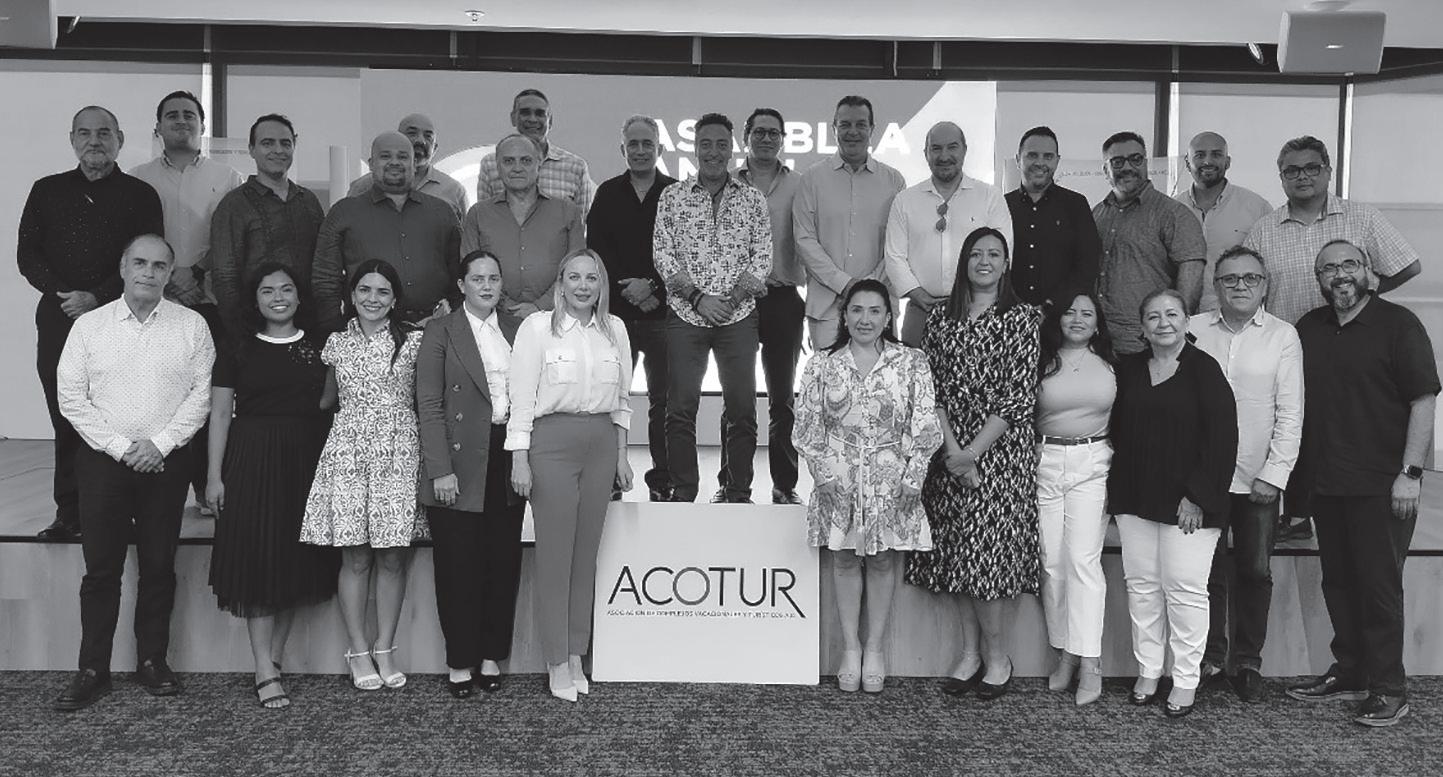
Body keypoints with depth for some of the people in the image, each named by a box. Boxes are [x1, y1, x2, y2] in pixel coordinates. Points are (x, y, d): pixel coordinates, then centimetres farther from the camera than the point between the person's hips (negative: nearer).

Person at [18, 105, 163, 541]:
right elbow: (27, 253, 11)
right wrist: (62, 293, -6)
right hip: (58, 320, 3)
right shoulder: (47, 191, 16)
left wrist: (96, 298, -11)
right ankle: (69, 513, 10)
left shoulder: (140, 195, 6)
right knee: (66, 419, 4)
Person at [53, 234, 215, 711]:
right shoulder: (89, 326, 3)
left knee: (159, 567, 6)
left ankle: (152, 661, 18)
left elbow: (202, 392, -2)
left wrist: (159, 443, -11)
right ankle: (92, 670, 13)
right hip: (103, 460, 0)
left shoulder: (191, 326, 2)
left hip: (167, 462, 0)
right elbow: (72, 397, -1)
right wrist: (119, 446, -10)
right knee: (101, 569, 4)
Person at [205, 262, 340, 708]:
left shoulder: (320, 349, 8)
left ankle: (274, 658, 16)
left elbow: (329, 402, 11)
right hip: (253, 459, -2)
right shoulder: (237, 352, 4)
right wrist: (215, 475, -2)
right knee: (258, 561, -5)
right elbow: (220, 414, 2)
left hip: (306, 462, 2)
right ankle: (265, 673, -2)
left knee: (298, 559, 4)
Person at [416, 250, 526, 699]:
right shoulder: (441, 332, 0)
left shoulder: (517, 330, 12)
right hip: (461, 463, -4)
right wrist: (441, 470, -12)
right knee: (459, 566, 2)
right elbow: (429, 405, -5)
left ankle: (491, 657, 20)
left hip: (507, 457, 4)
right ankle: (460, 662, 14)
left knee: (503, 561, 8)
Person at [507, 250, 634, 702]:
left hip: (601, 442, 4)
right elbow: (522, 398, -4)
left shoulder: (614, 329, 11)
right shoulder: (538, 327, -1)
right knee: (555, 554, -1)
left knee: (587, 552, 7)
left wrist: (621, 456, 12)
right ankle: (557, 662, 8)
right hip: (552, 440, -4)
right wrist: (520, 459, -10)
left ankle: (576, 655, 17)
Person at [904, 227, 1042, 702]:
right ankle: (970, 654, 17)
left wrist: (974, 452, -13)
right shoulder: (941, 317, 8)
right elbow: (933, 388, 3)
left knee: (994, 549, -3)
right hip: (951, 451, 4)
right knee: (959, 551, 6)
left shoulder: (1022, 319, -2)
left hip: (1002, 449, -3)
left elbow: (1020, 396, -8)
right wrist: (952, 449, -10)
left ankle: (997, 657, 10)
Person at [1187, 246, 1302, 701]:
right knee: (1208, 571, 6)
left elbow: (1290, 412, -1)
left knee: (1256, 572, 7)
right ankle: (1210, 657, 19)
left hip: (1259, 479, 0)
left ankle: (1249, 661, 20)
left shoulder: (1283, 336, 1)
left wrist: (1275, 474, -7)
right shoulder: (1193, 331, 3)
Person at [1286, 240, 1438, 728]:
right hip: (1326, 481, 6)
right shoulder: (1309, 329, 10)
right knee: (1338, 581, 13)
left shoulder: (1397, 325, -6)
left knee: (1379, 584, -1)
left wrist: (1410, 473, -15)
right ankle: (1349, 673, 26)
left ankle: (1388, 689, 9)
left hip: (1381, 484, -5)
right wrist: (1302, 467, 9)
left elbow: (1424, 401, -10)